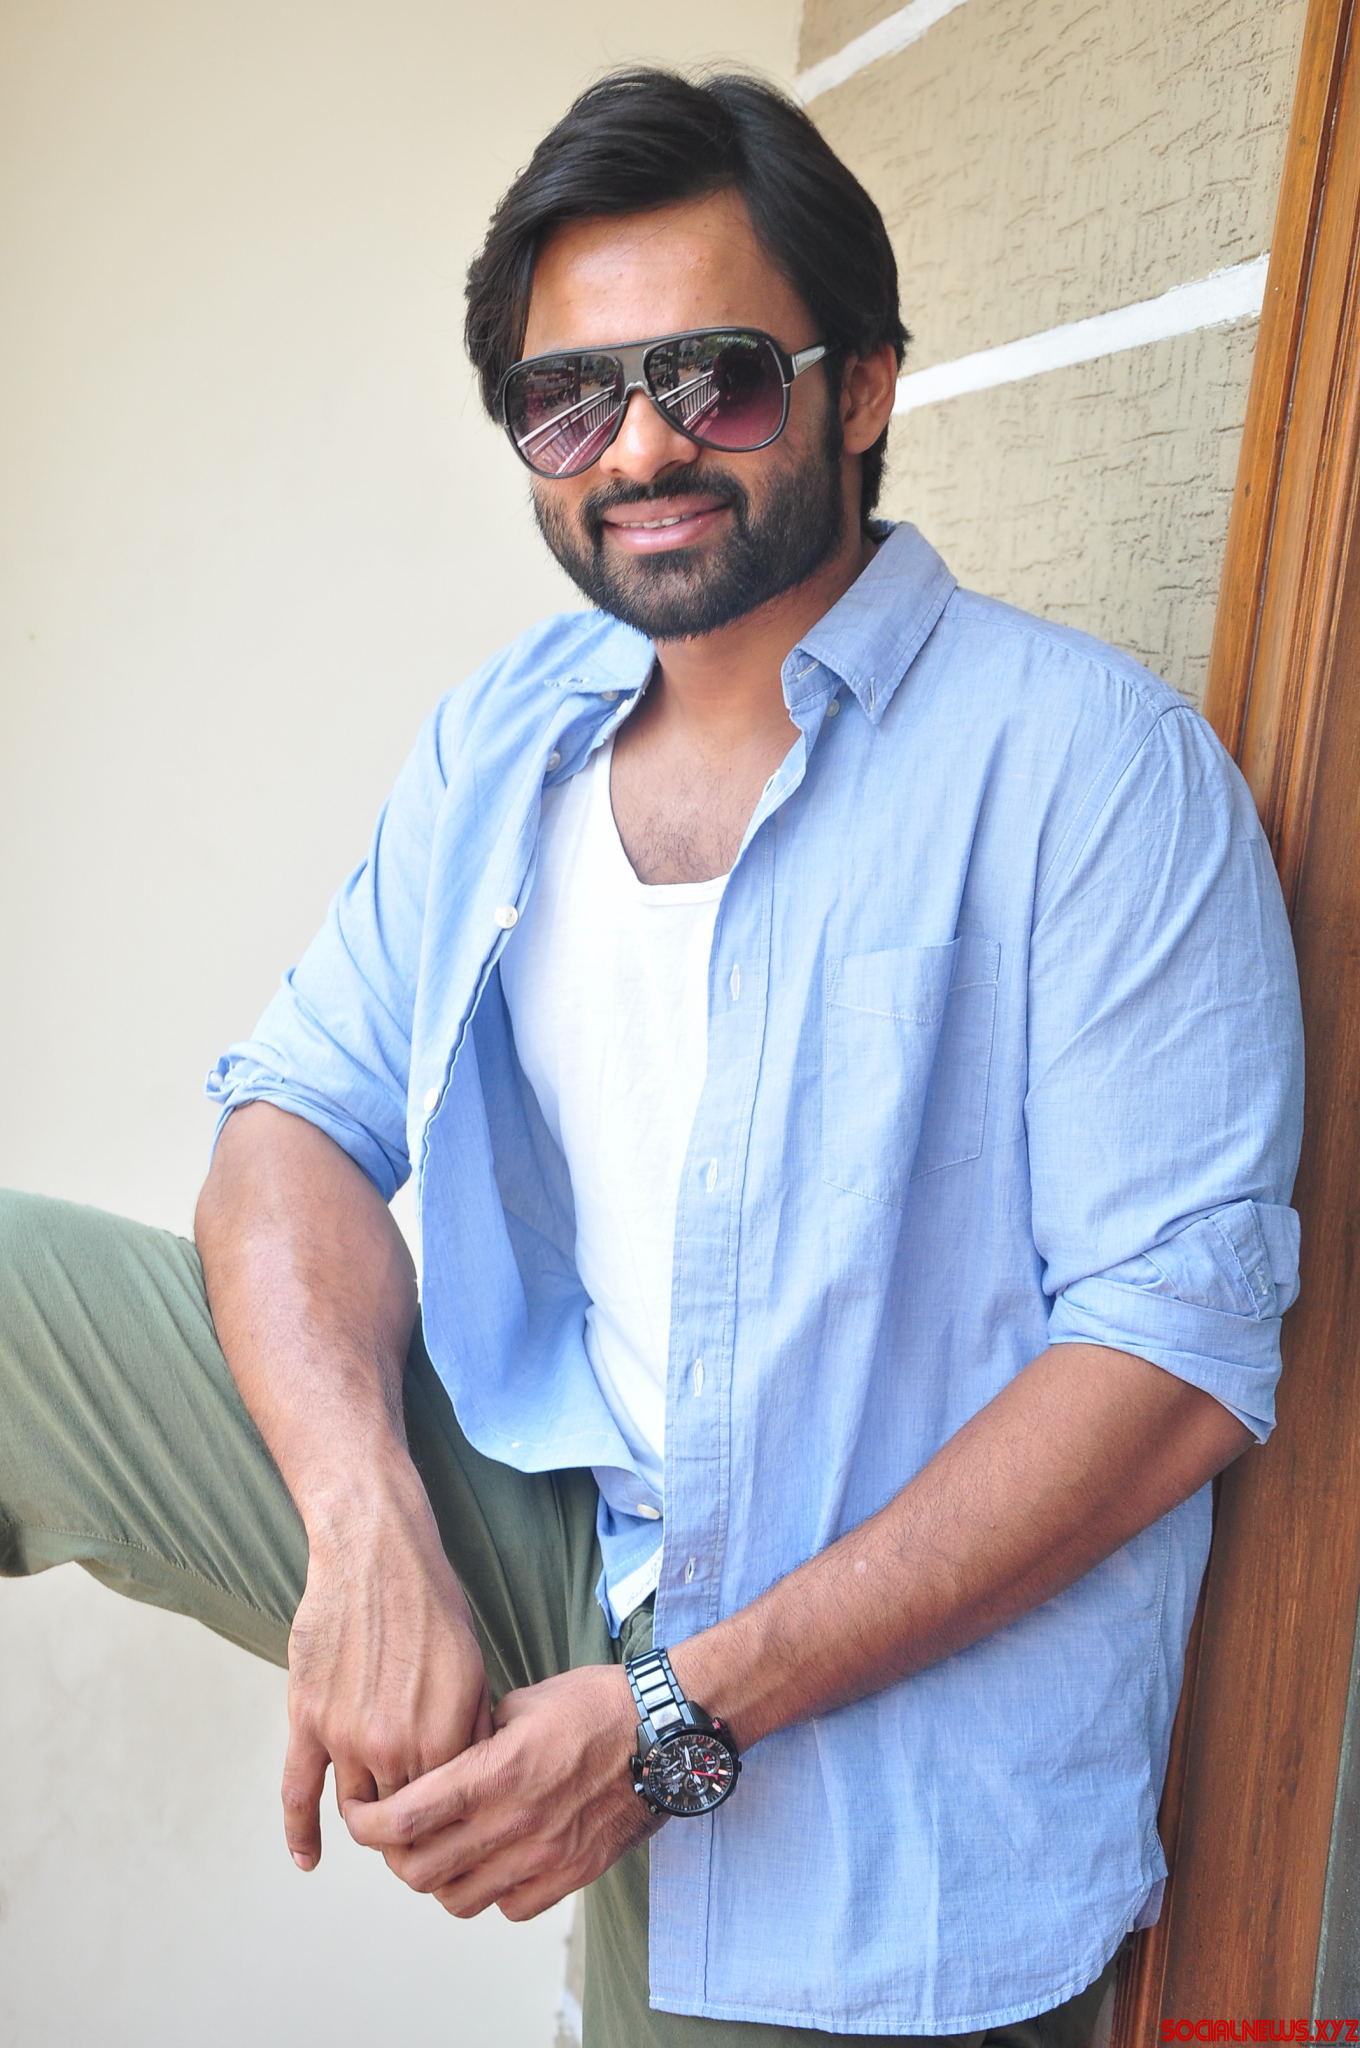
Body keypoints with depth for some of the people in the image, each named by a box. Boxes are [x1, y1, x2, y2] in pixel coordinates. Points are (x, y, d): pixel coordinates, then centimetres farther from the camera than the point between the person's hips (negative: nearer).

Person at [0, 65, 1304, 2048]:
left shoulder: (1092, 762, -14)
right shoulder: (498, 736, 4)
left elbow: (1184, 1351, -18)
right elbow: (303, 1113, 1)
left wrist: (686, 1707, -22)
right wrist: (370, 1523, -20)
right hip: (535, 1540, 4)